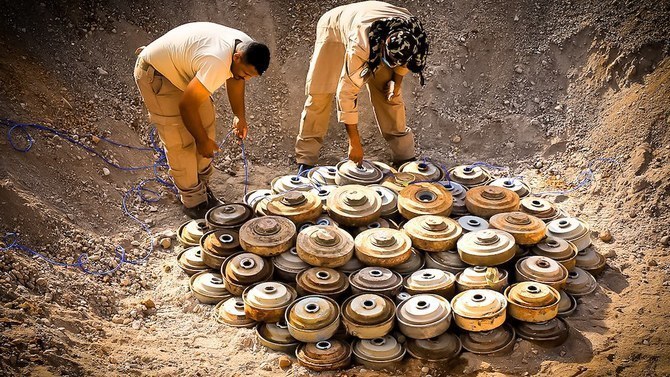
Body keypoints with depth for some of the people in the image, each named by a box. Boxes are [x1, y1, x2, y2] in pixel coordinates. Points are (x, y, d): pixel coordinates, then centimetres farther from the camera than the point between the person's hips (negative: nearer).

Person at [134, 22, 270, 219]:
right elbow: (187, 105, -30)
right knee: (180, 142, -8)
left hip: (181, 68, 9)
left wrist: (240, 117, 14)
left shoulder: (246, 48, -12)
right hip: (154, 73, -9)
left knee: (206, 125, 9)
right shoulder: (216, 63, -39)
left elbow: (235, 79, 11)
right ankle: (193, 202, 6)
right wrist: (203, 141, -16)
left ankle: (202, 187, 24)